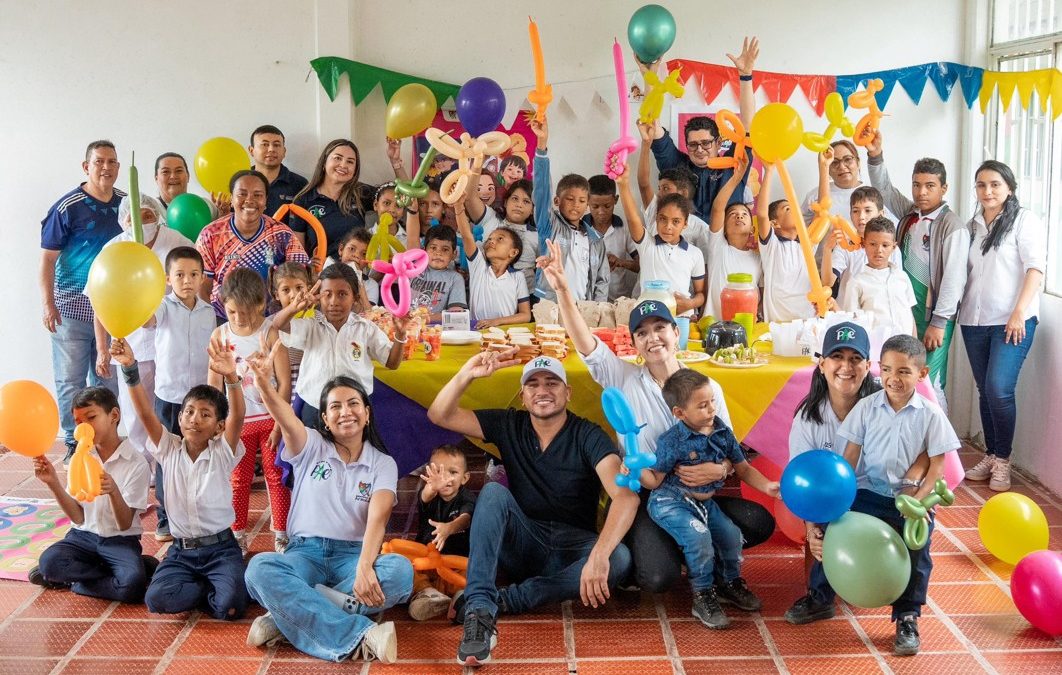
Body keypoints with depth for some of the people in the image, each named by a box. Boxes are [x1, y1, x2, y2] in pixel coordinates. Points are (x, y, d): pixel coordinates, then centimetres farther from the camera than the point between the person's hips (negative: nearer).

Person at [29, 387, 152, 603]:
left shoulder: (136, 463, -10)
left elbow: (125, 524, -14)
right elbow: (78, 517, 0)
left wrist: (113, 490, -33)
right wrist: (53, 483, -14)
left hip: (120, 540, -4)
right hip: (84, 536, 4)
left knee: (132, 584, -33)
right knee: (48, 561, -28)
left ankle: (73, 581, -5)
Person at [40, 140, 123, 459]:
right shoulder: (67, 207, -8)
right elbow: (47, 257, -7)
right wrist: (48, 304, -13)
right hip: (73, 308, -4)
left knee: (108, 381, 12)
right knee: (71, 382, 3)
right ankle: (74, 443, 14)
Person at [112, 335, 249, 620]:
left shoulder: (222, 452, -4)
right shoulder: (169, 450, 3)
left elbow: (237, 416, -23)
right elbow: (145, 413, -11)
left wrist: (231, 377, -42)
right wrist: (129, 369, -27)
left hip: (220, 548, -2)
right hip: (181, 550, 2)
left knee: (230, 605, -27)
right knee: (157, 599, -25)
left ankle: (197, 589, 7)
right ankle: (210, 588, 3)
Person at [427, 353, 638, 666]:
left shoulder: (587, 436, -10)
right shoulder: (509, 425, 1)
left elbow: (625, 495, -26)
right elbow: (440, 415, -6)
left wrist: (599, 554, -42)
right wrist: (466, 374, -25)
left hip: (571, 549, -1)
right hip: (521, 543, 2)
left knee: (620, 559, -32)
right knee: (494, 492, -25)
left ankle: (498, 599, -29)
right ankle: (479, 609, -37)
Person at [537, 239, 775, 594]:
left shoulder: (707, 388, 5)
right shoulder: (625, 380, 0)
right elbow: (584, 341, -13)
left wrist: (720, 469, -19)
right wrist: (561, 288, -26)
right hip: (643, 498, -3)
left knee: (760, 522, -22)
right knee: (658, 578, -27)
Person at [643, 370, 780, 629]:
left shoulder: (723, 432, -4)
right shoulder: (671, 441, -19)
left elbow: (743, 468, 5)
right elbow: (655, 480, -14)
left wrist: (767, 486, -8)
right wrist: (637, 471, -34)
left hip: (704, 501, 6)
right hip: (671, 502, -6)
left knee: (731, 533, -6)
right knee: (699, 536, -27)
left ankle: (730, 583, 24)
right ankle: (703, 596, -8)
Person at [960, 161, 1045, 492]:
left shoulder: (1024, 220, -2)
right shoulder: (974, 225, 14)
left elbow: (1035, 268, -9)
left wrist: (1019, 312, -16)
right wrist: (960, 310, 7)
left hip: (1011, 321, -5)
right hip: (974, 321, 5)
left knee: (999, 389, -13)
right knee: (985, 390, 8)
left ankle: (1002, 460, 1)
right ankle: (990, 456, 18)